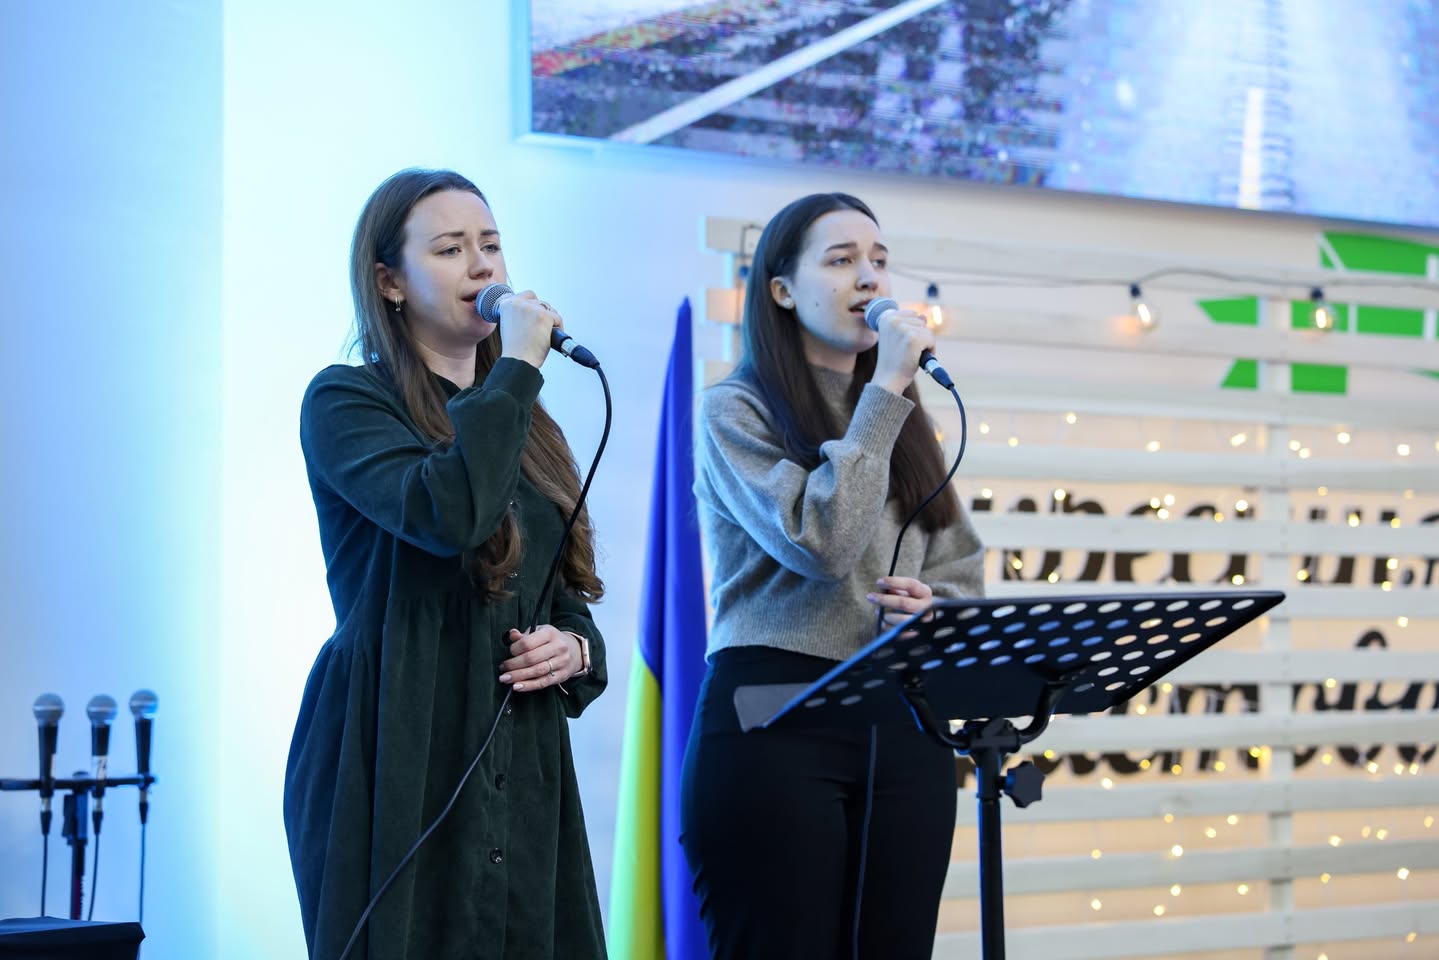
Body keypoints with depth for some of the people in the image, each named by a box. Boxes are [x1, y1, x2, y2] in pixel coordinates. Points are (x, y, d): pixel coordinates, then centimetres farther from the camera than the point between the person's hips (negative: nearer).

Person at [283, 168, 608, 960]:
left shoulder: (526, 426, 18)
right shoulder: (345, 401, -3)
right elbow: (448, 514, -22)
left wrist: (576, 647, 2)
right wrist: (517, 366, -13)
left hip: (523, 770, 6)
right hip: (399, 764, -6)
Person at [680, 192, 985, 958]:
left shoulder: (902, 422, 18)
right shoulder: (736, 409, -1)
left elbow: (964, 573, 18)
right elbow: (821, 542, -16)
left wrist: (936, 610, -5)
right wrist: (884, 393, -10)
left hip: (904, 727, 6)